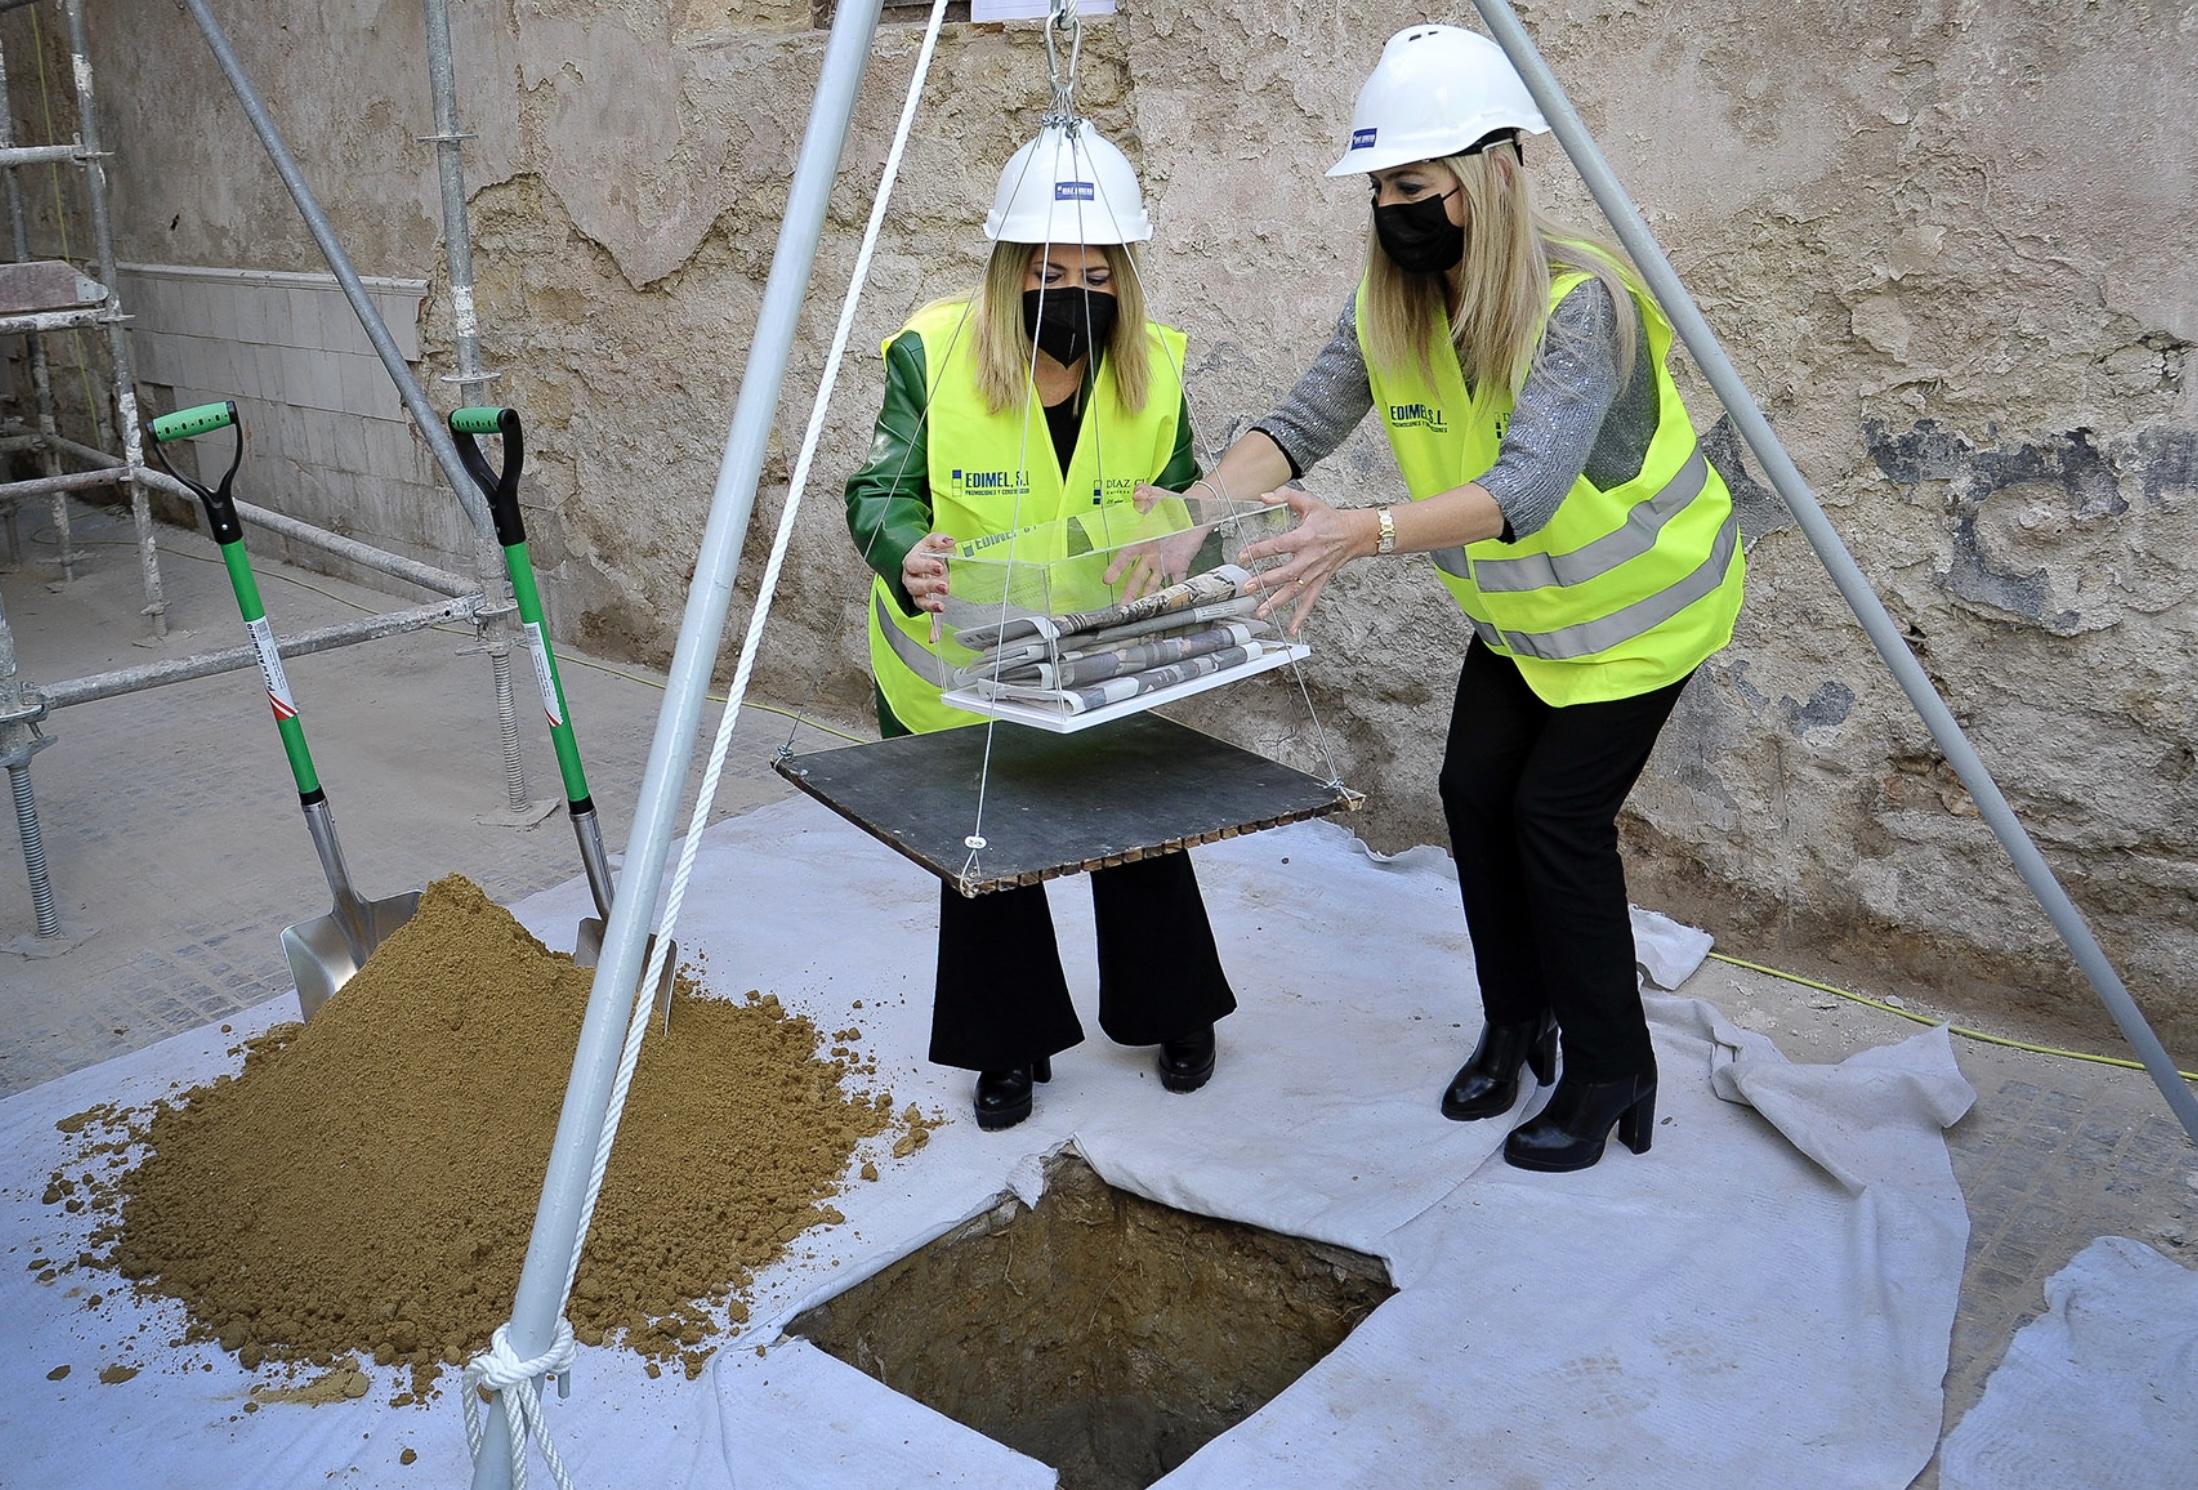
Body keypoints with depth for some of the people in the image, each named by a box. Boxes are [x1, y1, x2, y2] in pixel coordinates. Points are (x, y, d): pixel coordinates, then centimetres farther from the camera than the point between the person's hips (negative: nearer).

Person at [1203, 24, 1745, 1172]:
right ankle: (1515, 1026, 23)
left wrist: (1363, 534, -56)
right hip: (1515, 614, 7)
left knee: (1557, 811, -9)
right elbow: (1303, 421, -13)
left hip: (1638, 604, -6)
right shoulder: (1390, 302, -10)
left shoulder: (1576, 303, -31)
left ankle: (1611, 1074, 11)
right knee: (1474, 789, 0)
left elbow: (1528, 486, -43)